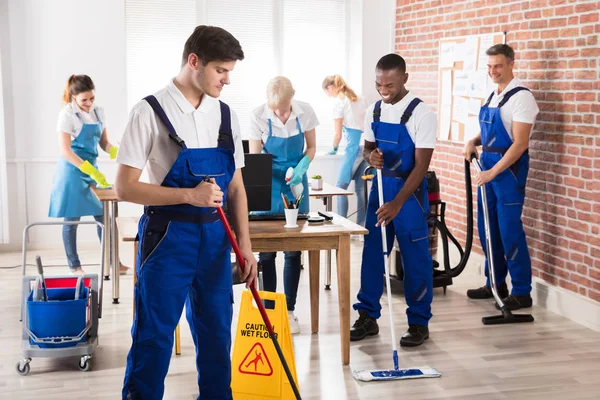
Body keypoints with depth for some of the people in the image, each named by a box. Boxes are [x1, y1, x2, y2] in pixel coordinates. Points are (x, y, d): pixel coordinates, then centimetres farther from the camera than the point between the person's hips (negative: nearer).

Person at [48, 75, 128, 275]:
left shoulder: (99, 112, 5)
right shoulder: (67, 114, -14)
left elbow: (103, 142, 14)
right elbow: (65, 151, -19)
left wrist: (118, 152, -10)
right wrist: (93, 173, -26)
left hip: (91, 168, 6)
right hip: (73, 170, -6)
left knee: (103, 216, 6)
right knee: (72, 219, 2)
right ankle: (74, 266, 12)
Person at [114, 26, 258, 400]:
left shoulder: (226, 115, 7)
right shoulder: (151, 111, -9)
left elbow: (235, 187, 11)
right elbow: (125, 186, -12)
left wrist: (244, 244, 5)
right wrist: (189, 195, -22)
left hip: (215, 239, 5)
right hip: (167, 238, -5)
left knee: (216, 333, 12)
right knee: (154, 337, 1)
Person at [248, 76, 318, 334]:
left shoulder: (305, 112, -12)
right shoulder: (259, 116, -17)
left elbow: (311, 148, 2)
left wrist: (301, 168, -18)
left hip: (295, 184, 1)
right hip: (268, 183, -1)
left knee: (293, 250, 3)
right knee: (266, 250, 1)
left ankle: (289, 311, 11)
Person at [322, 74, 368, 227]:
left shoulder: (338, 102, -3)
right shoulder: (360, 99, 18)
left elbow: (338, 135, -4)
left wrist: (334, 149, 14)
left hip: (354, 147, -7)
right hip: (367, 145, 7)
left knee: (341, 186, 2)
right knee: (361, 188, 8)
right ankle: (361, 227, 8)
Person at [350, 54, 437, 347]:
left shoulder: (420, 114, -15)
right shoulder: (374, 111, 4)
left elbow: (421, 164, -17)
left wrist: (397, 204, -24)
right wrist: (370, 156, -12)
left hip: (409, 191, -6)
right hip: (380, 187, 6)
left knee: (414, 258, 0)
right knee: (371, 253, 9)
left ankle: (419, 323, 12)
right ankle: (368, 317, 20)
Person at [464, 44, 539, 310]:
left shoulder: (521, 97, -14)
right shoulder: (493, 96, 13)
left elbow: (520, 143, -19)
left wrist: (493, 172, -23)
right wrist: (473, 142, 4)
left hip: (509, 168, -9)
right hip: (489, 166, 9)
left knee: (509, 230, -6)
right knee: (487, 228, 12)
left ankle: (522, 292, 2)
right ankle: (495, 283, 25)